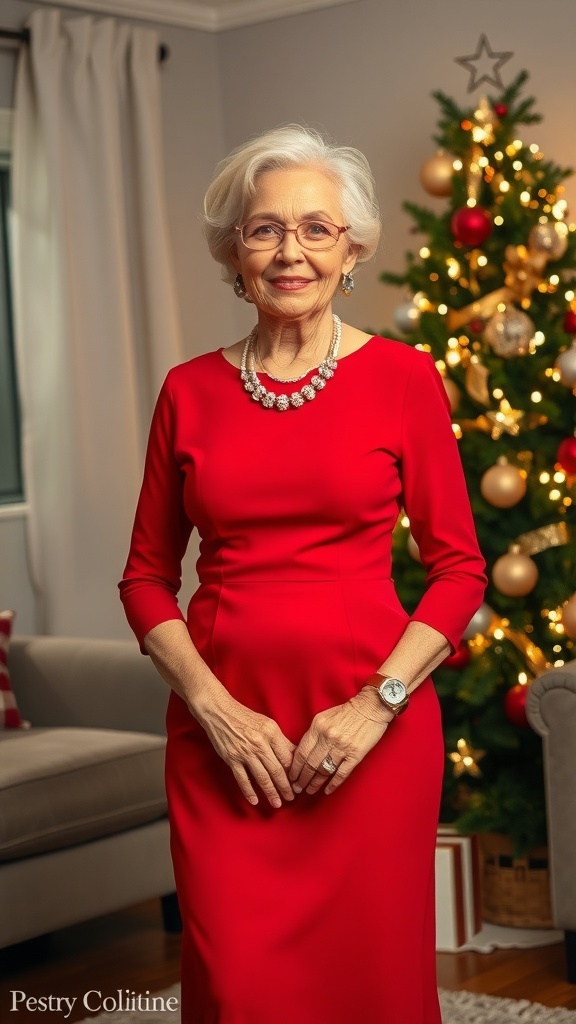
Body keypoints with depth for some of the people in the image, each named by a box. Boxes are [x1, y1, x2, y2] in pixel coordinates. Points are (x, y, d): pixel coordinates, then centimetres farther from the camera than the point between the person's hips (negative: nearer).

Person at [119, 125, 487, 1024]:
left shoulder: (402, 377, 0)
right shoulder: (190, 391, 5)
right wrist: (213, 709, -5)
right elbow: (147, 575, 8)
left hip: (370, 727, -1)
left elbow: (459, 568, 0)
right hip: (222, 729, 2)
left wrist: (377, 704, -10)